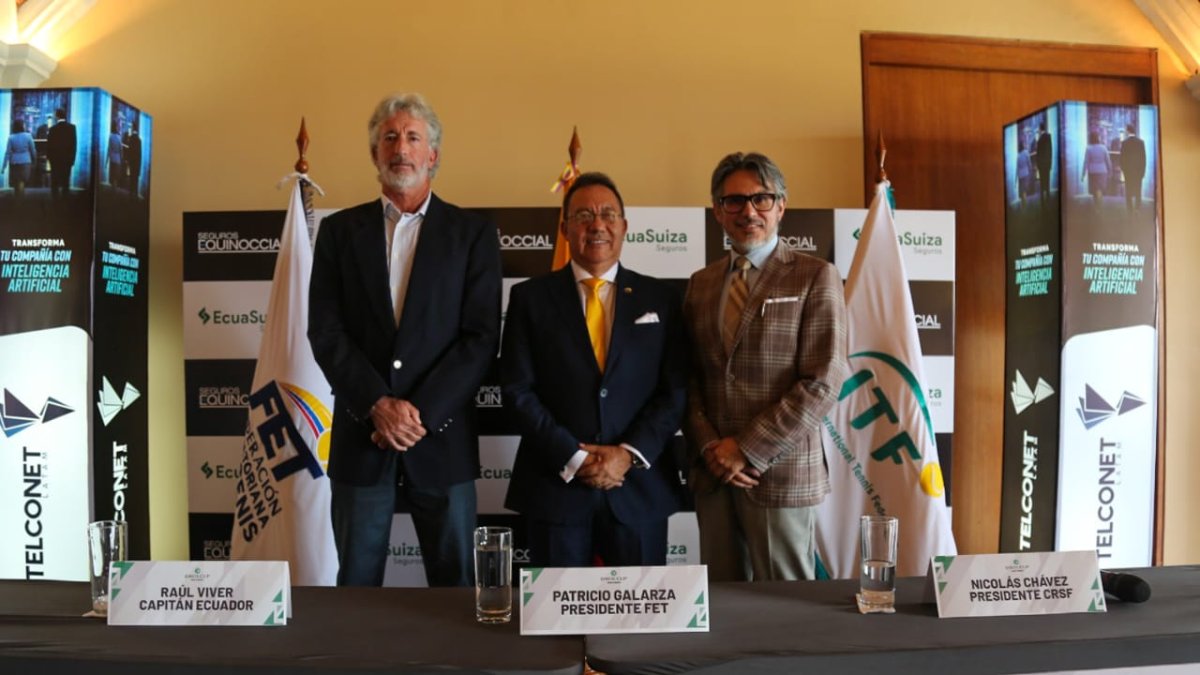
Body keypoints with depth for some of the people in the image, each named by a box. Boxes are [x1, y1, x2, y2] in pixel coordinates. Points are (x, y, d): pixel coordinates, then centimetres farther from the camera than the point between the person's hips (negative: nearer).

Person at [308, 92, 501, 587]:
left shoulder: (473, 234, 3)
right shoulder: (340, 230, 8)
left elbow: (481, 337, -4)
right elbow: (325, 331, 1)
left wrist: (420, 412, -12)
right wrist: (378, 405, -11)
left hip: (441, 435, -1)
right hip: (361, 435, 1)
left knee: (454, 581, 7)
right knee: (357, 581, 10)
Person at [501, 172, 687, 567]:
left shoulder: (660, 299, 6)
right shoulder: (530, 298, 3)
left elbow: (675, 391, 2)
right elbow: (518, 391, -3)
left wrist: (630, 454, -11)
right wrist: (573, 458, -11)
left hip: (640, 488, 1)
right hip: (555, 486, -1)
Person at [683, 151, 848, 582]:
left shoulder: (815, 277, -4)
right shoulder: (701, 284, 11)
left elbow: (823, 382, -11)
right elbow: (690, 379, 10)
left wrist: (747, 449, -13)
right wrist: (710, 447, -6)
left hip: (780, 473, -4)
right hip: (712, 471, 4)